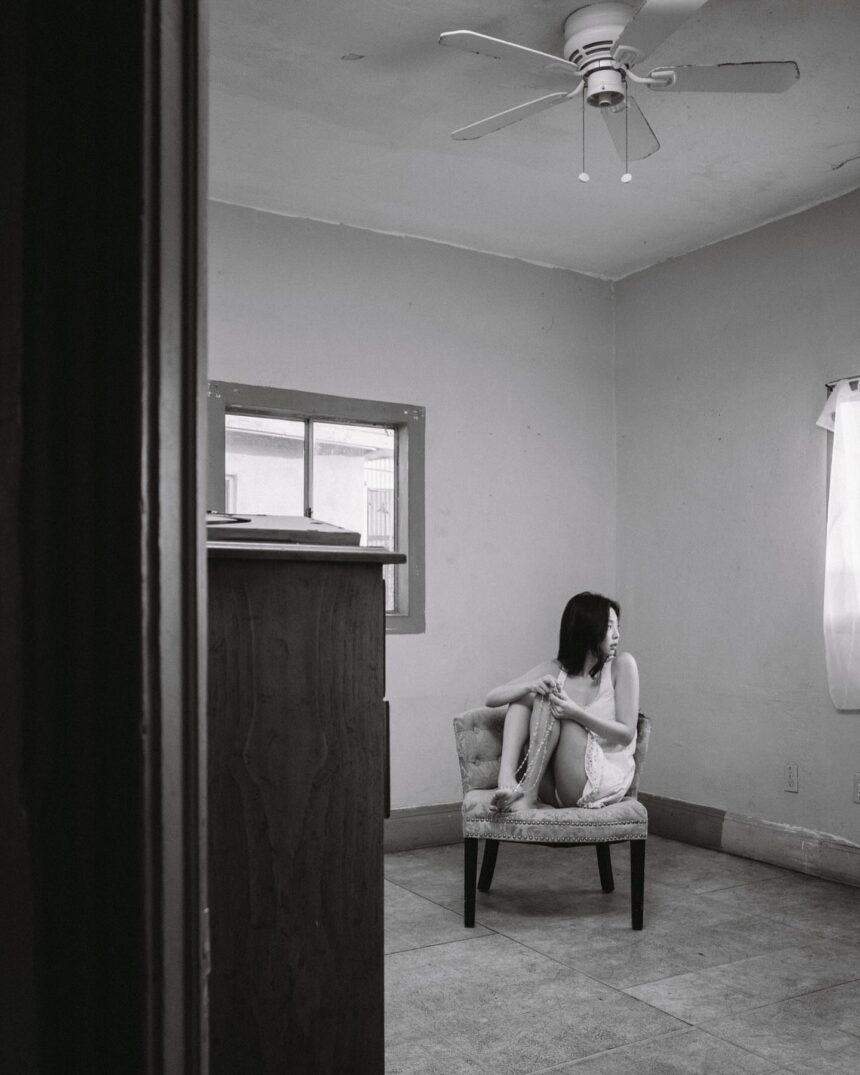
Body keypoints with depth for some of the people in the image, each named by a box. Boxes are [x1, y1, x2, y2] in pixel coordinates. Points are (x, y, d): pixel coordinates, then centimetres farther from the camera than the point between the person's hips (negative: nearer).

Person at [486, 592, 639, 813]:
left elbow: (627, 734, -7)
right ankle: (507, 779, -29)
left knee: (549, 699, -20)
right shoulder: (555, 670, 5)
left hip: (604, 779, -3)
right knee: (523, 694, -10)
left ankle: (527, 795, -24)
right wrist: (529, 686, -20)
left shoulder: (621, 665, -2)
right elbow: (491, 698, 2)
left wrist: (577, 713, -23)